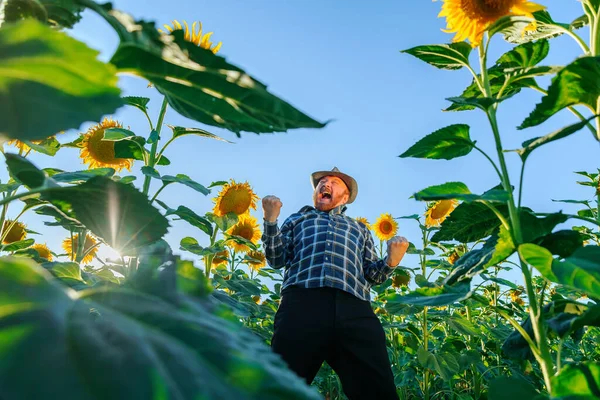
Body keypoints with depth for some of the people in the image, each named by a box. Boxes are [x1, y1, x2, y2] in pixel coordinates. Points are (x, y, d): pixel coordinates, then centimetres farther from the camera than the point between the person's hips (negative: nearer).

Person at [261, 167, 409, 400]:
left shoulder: (360, 229, 35)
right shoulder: (297, 219, 32)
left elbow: (373, 275, 23)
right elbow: (276, 259, 18)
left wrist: (391, 261, 3)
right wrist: (271, 220, 8)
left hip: (355, 310, 2)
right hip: (302, 303, -1)